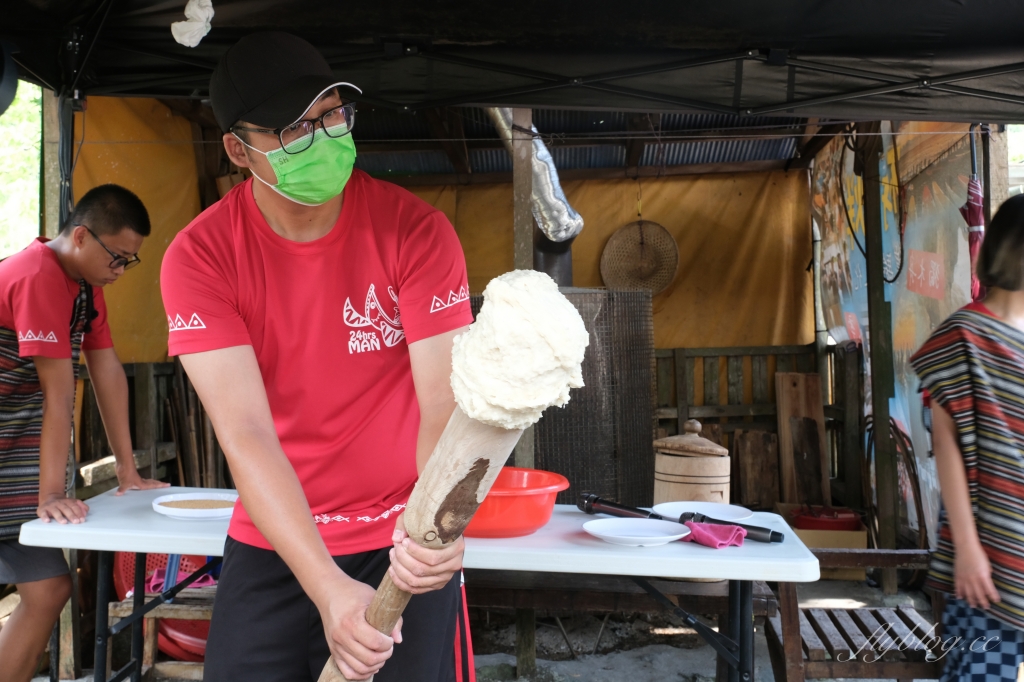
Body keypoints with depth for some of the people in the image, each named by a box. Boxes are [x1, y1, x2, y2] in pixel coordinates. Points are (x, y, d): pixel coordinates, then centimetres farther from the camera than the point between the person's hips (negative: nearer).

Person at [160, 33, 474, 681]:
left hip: (402, 548, -1)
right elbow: (246, 433, -20)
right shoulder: (199, 257, -12)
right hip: (273, 546, 1)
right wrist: (326, 589, -29)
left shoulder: (416, 229, -14)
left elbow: (443, 401, -19)